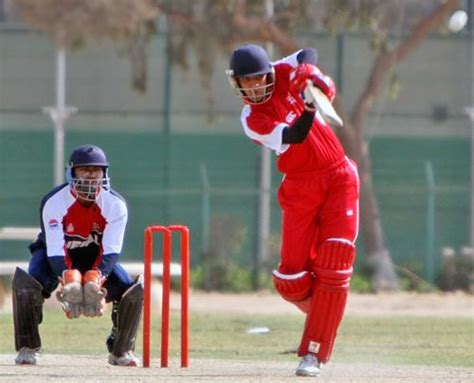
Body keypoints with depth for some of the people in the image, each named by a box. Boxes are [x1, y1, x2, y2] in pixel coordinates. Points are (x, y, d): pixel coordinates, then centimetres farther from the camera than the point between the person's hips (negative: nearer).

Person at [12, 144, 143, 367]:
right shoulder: (53, 202, -26)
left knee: (134, 290, -20)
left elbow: (111, 251, -26)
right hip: (55, 256, -2)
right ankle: (28, 348, -14)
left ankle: (121, 350, 1)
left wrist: (97, 278, -46)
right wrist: (67, 280, -50)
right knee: (26, 285, -33)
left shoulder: (116, 205, -20)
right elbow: (55, 251, -31)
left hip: (95, 258, 2)